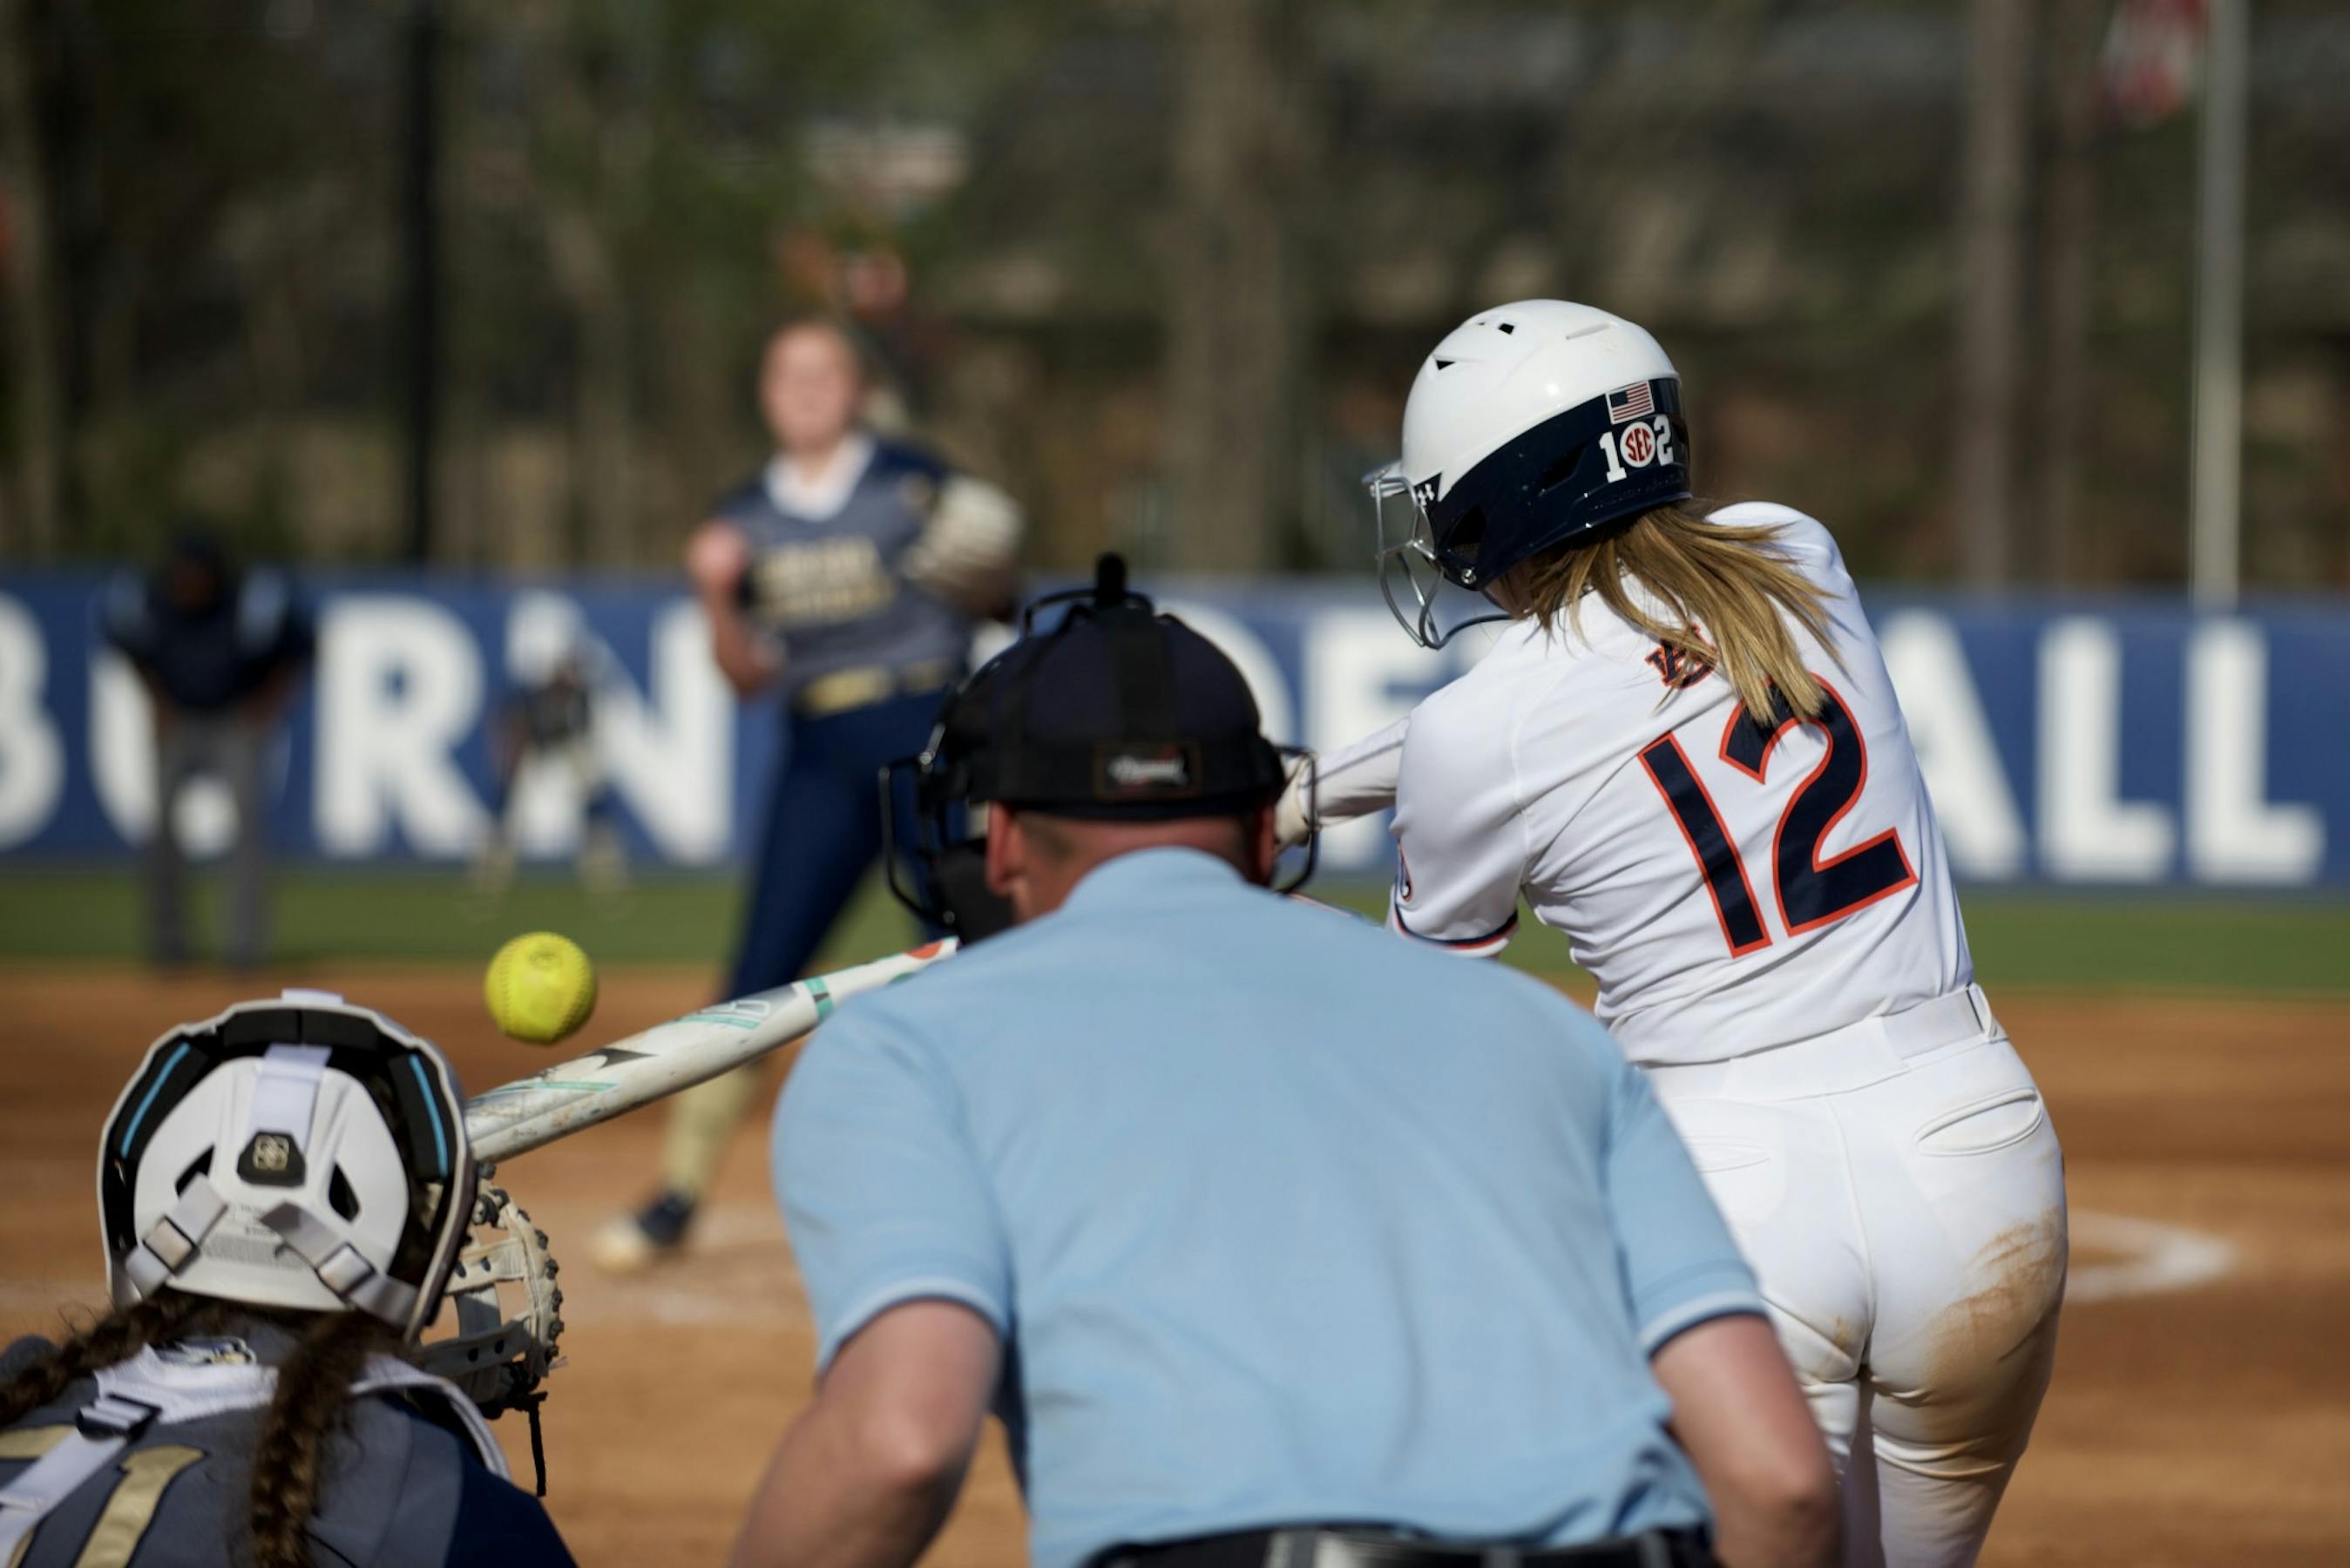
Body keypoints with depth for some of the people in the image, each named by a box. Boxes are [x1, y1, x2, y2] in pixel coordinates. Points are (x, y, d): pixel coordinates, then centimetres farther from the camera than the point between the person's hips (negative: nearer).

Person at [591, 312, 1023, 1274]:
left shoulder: (912, 487, 2)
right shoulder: (748, 520, 12)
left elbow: (993, 602, 3)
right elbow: (748, 674, 9)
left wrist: (986, 573, -19)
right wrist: (717, 595, -8)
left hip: (928, 733, -3)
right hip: (821, 756, 3)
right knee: (757, 977, -1)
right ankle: (677, 1195, 2)